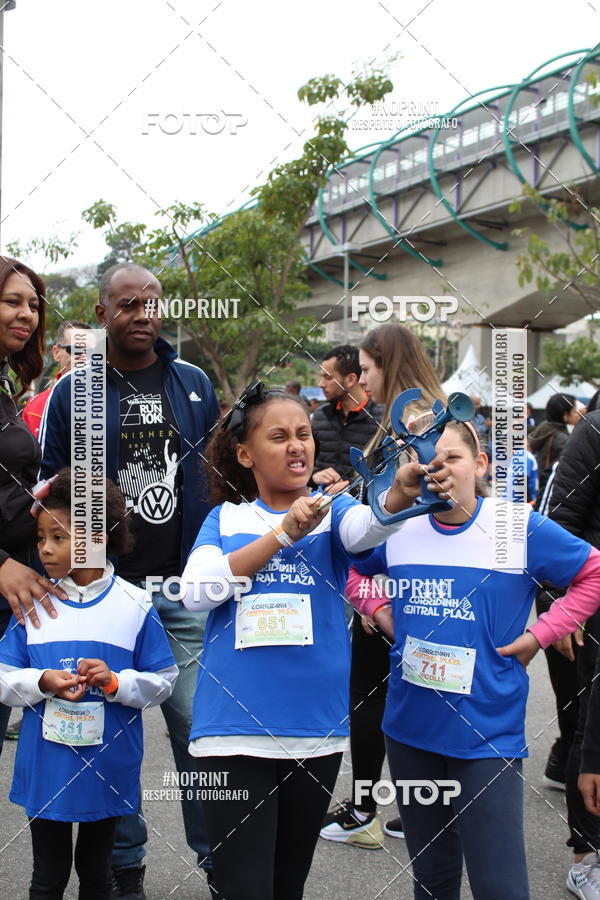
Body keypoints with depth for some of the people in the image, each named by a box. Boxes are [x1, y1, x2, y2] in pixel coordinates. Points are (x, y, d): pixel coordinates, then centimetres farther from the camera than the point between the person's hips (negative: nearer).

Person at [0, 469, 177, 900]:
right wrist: (43, 682, -19)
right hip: (46, 769, 1)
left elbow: (162, 681, -5)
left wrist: (115, 682, -21)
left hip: (108, 767, -1)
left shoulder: (134, 605, -8)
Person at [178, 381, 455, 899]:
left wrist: (401, 494, -42)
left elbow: (366, 526, -20)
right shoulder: (225, 518, 6)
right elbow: (198, 591, -11)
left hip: (316, 730, 2)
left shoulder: (331, 510, 4)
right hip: (234, 729, -1)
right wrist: (284, 532, -19)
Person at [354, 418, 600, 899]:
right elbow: (353, 569, 19)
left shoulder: (520, 527, -11)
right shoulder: (396, 528, -1)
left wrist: (539, 634, -8)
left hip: (489, 733, -4)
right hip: (410, 728, 4)